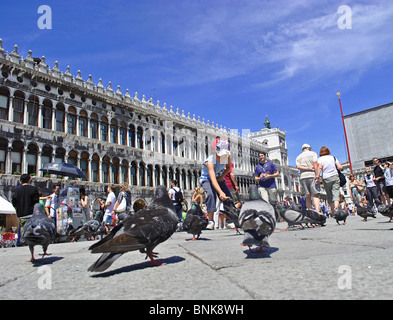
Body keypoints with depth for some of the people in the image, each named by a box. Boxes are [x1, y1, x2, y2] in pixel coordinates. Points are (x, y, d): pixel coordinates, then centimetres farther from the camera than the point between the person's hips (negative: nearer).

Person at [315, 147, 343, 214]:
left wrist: (317, 177, -20)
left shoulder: (320, 159, 4)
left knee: (329, 195, 9)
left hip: (326, 179, -1)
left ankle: (333, 212, 13)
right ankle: (336, 209, -27)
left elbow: (319, 167, -15)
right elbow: (340, 167, 4)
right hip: (335, 177, 1)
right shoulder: (333, 158, 12)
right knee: (336, 194, -8)